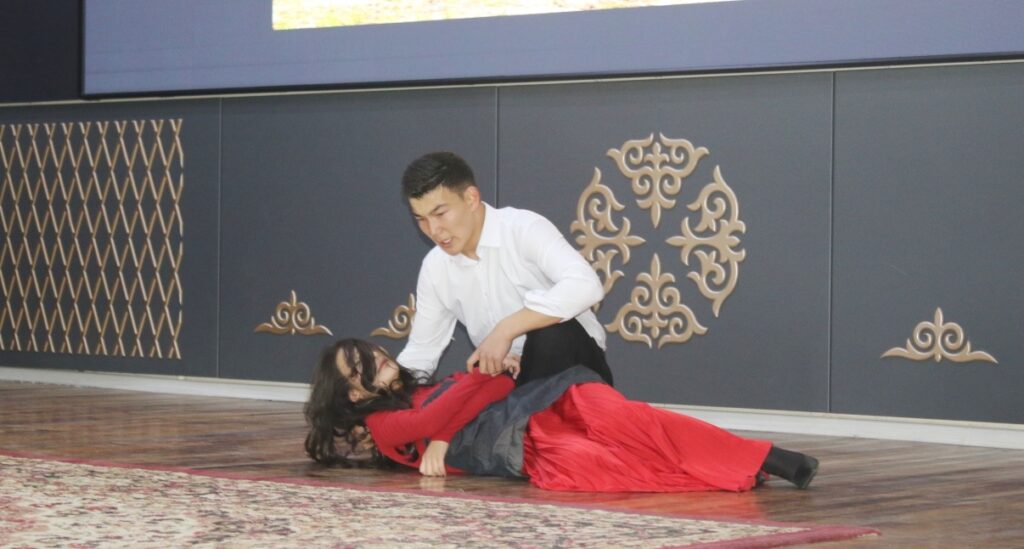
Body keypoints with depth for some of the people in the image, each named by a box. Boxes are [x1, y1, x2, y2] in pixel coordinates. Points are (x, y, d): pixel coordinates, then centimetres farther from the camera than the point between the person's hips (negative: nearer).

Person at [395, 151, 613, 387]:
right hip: (508, 377, 5)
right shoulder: (434, 267, 2)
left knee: (552, 333, -36)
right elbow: (421, 350, 11)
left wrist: (506, 330, -37)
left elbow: (585, 286, -35)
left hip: (573, 368, -5)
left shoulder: (524, 229, -18)